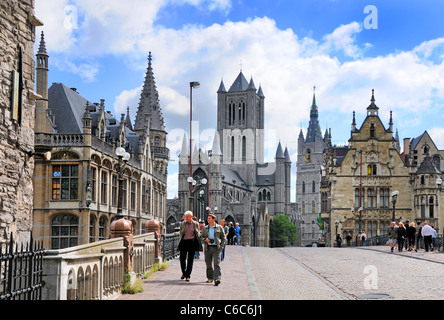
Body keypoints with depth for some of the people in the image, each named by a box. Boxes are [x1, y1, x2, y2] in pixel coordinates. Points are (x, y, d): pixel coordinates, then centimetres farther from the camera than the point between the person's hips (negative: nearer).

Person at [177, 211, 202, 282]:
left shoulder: (195, 224, 5)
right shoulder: (182, 224, 6)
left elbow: (198, 234, 12)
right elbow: (180, 233, 13)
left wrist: (198, 243, 6)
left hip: (192, 242, -1)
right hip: (184, 242, 1)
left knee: (190, 260, -1)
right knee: (182, 258, 2)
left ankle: (188, 276, 4)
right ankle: (184, 273, 26)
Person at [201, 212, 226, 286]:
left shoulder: (219, 227, 5)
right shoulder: (205, 228, 12)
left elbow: (223, 238, 7)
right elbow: (201, 237, 15)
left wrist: (221, 247, -3)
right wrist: (205, 239, -7)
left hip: (216, 248, -3)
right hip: (207, 248, 3)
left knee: (217, 263, -13)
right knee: (208, 264, 7)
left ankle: (217, 279, -22)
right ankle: (210, 278, 21)